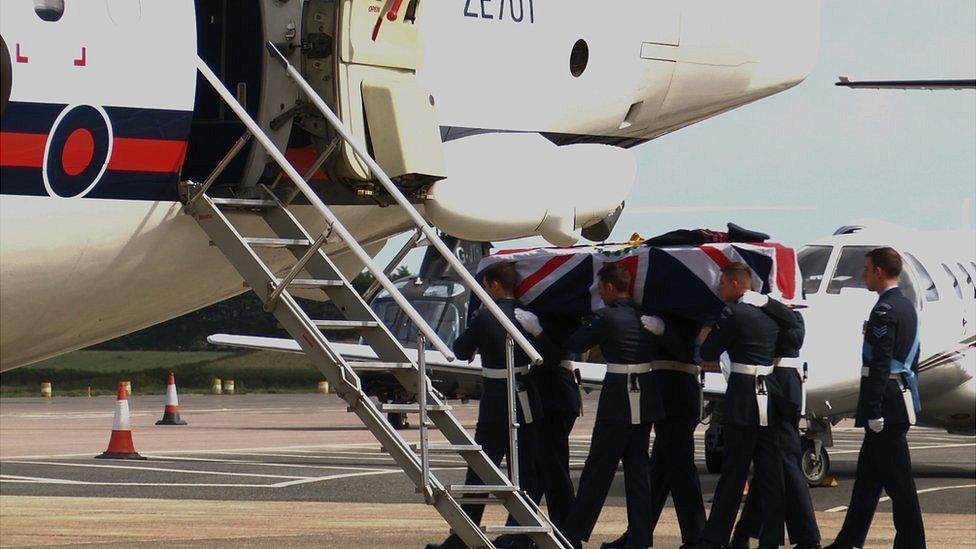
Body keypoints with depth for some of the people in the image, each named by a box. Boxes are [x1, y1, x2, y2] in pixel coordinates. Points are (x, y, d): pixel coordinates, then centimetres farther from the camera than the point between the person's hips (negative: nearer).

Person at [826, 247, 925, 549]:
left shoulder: (885, 310, -15)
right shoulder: (908, 307, 15)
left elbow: (880, 365, -21)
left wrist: (874, 411, -21)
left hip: (886, 407, -10)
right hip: (903, 400, 10)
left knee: (899, 481, -5)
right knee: (867, 477, 14)